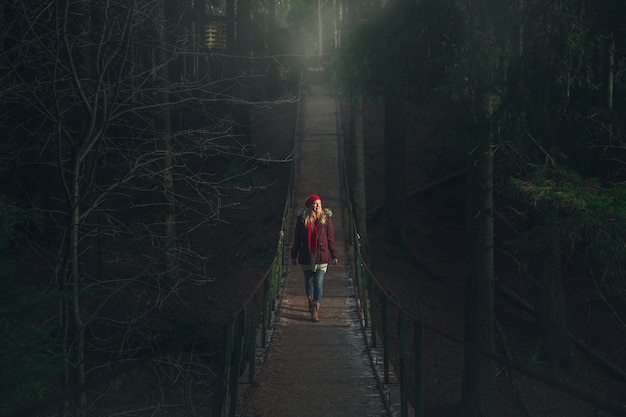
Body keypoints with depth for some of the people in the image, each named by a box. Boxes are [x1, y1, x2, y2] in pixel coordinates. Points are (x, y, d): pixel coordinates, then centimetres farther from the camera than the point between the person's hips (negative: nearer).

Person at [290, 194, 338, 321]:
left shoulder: (326, 218, 1)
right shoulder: (302, 219, 2)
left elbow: (330, 238, 5)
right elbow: (297, 238, 9)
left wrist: (334, 255, 4)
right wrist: (294, 255, 10)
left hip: (321, 256, -2)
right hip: (306, 257, 2)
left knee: (318, 283, -9)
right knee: (308, 281, 14)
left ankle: (316, 310, -10)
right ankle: (311, 303, 36)